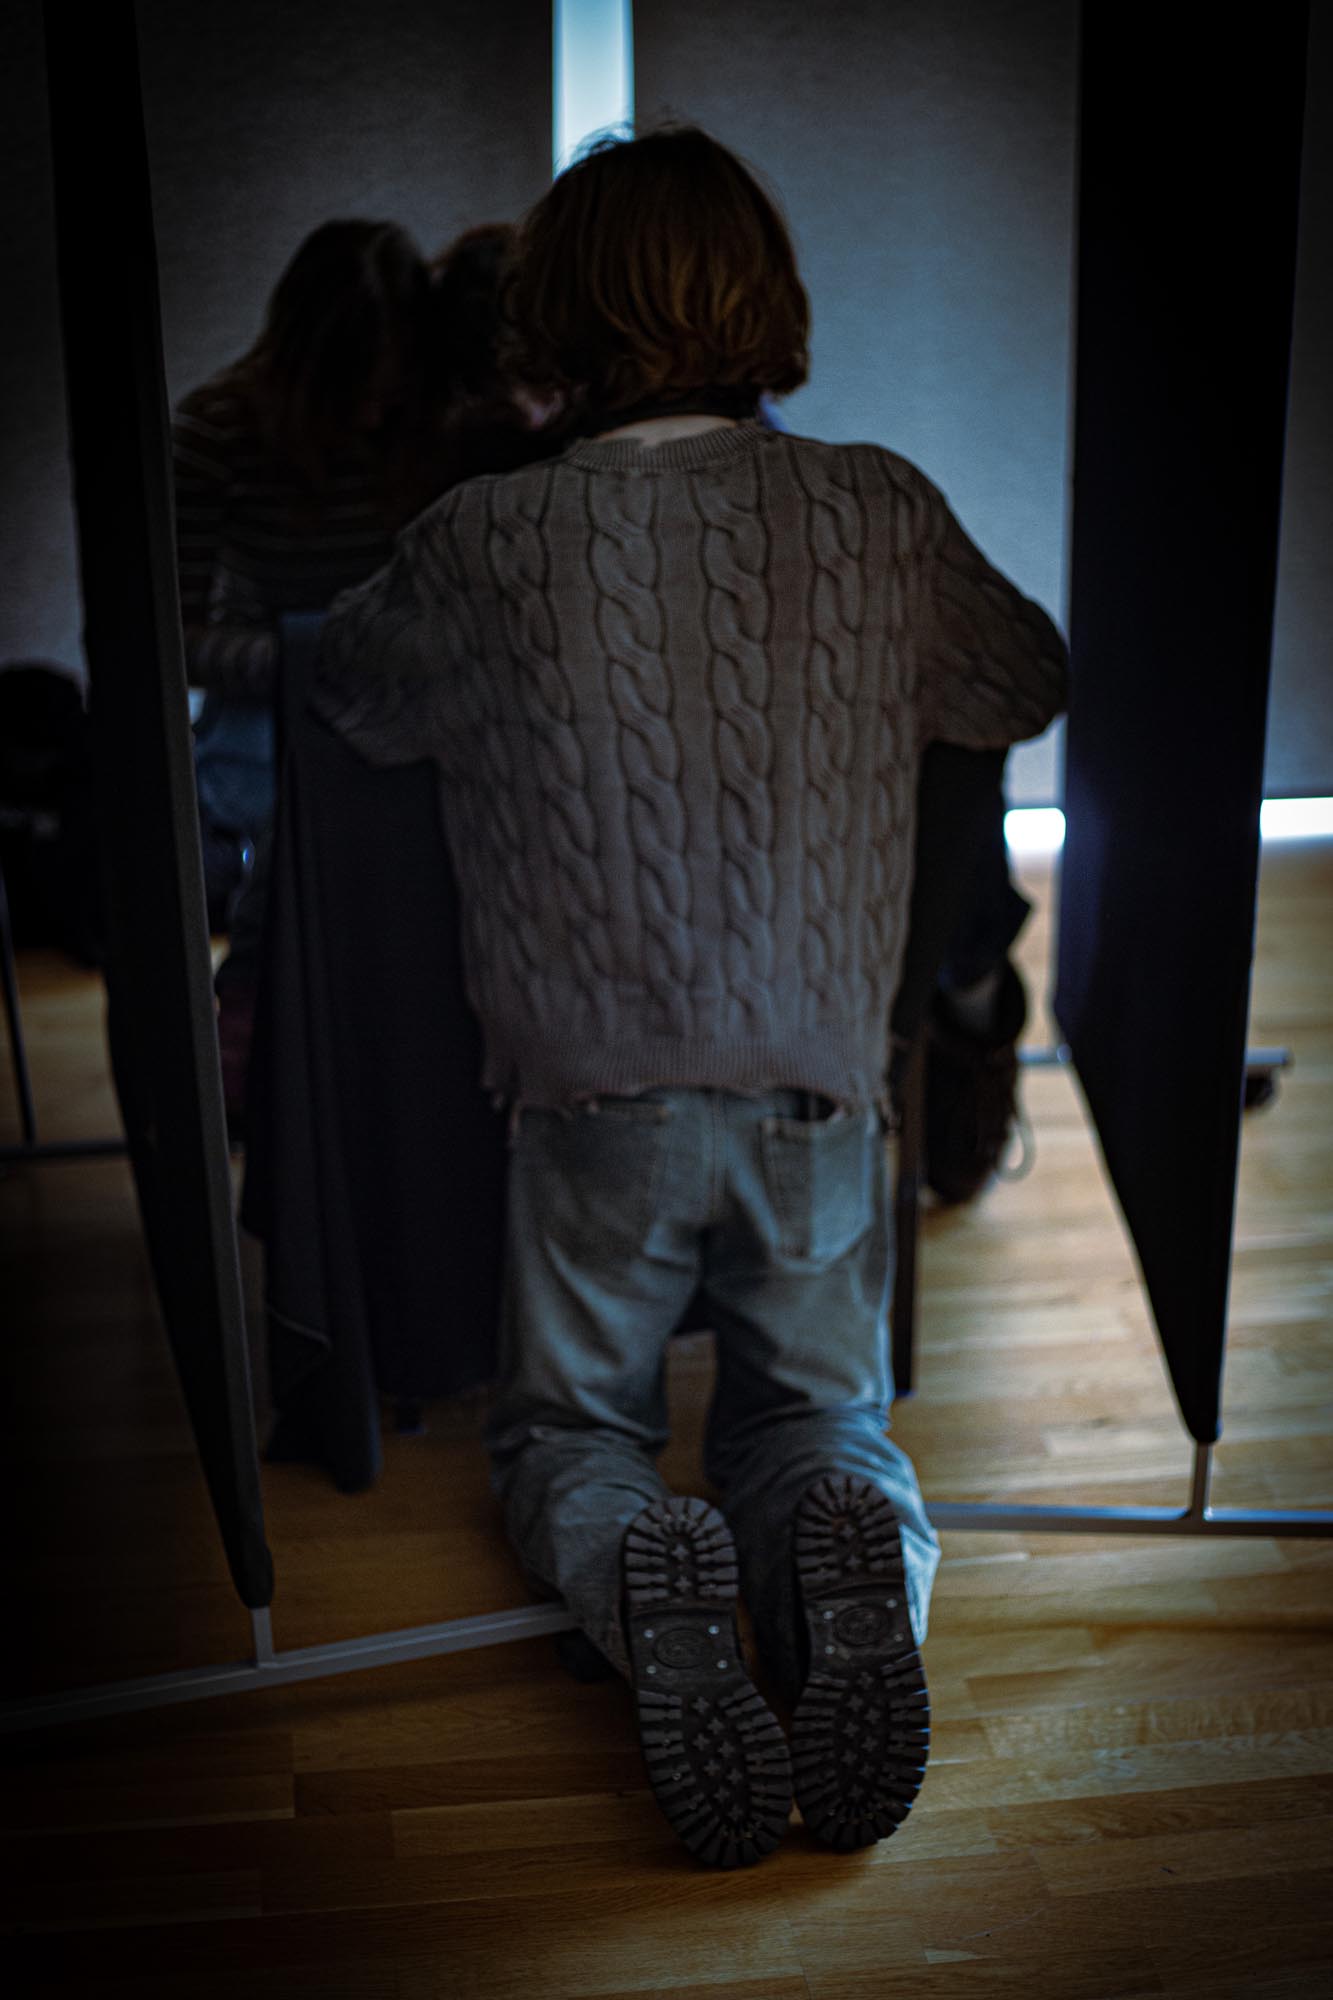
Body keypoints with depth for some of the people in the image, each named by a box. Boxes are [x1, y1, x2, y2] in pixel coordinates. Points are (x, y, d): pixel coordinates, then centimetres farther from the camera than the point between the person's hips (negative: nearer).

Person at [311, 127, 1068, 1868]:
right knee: (818, 1411, 21)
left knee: (567, 1422, 18)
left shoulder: (486, 550, -10)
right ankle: (853, 1546, -15)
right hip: (821, 1089, 2)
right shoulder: (882, 517, -5)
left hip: (594, 1096, -1)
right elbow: (1026, 687, 15)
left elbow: (356, 704, 11)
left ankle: (643, 1570, -17)